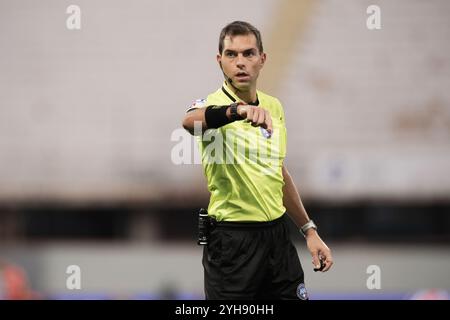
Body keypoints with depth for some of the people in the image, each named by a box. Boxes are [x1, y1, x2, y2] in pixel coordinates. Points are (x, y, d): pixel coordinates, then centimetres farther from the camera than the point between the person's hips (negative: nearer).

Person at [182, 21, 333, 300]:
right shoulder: (213, 104, -12)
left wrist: (309, 230, 19)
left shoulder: (274, 107, 9)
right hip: (232, 242, -6)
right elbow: (191, 121, -38)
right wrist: (238, 110, -57)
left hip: (278, 235, 6)